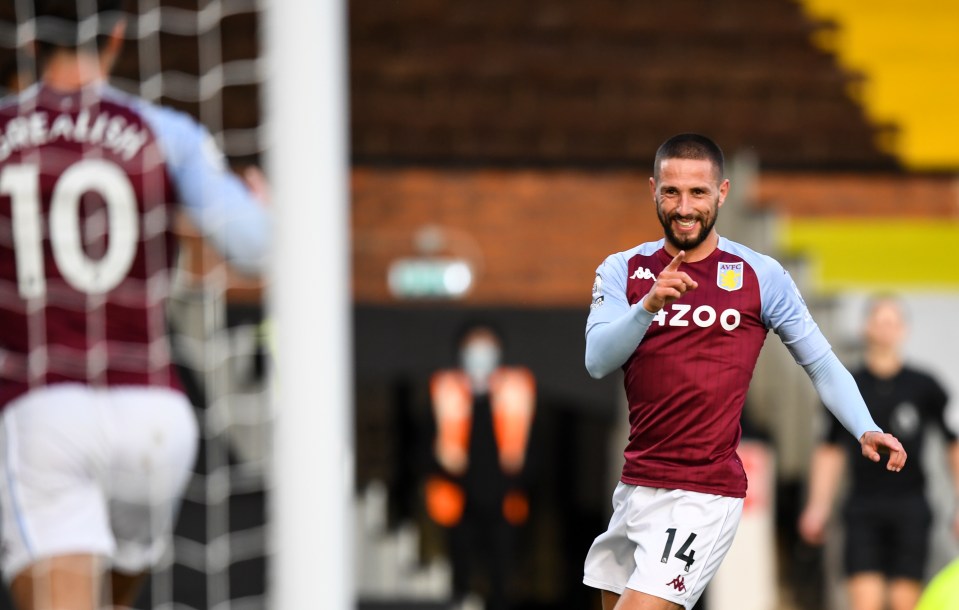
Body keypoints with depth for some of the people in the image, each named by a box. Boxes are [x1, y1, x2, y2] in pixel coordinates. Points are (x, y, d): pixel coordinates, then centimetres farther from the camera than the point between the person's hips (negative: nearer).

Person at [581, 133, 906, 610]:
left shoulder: (761, 276, -2)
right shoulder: (623, 271, 4)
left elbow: (821, 364, 4)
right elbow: (597, 361, -11)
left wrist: (865, 430, -13)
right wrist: (649, 305, -28)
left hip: (704, 495, -4)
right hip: (634, 487, 4)